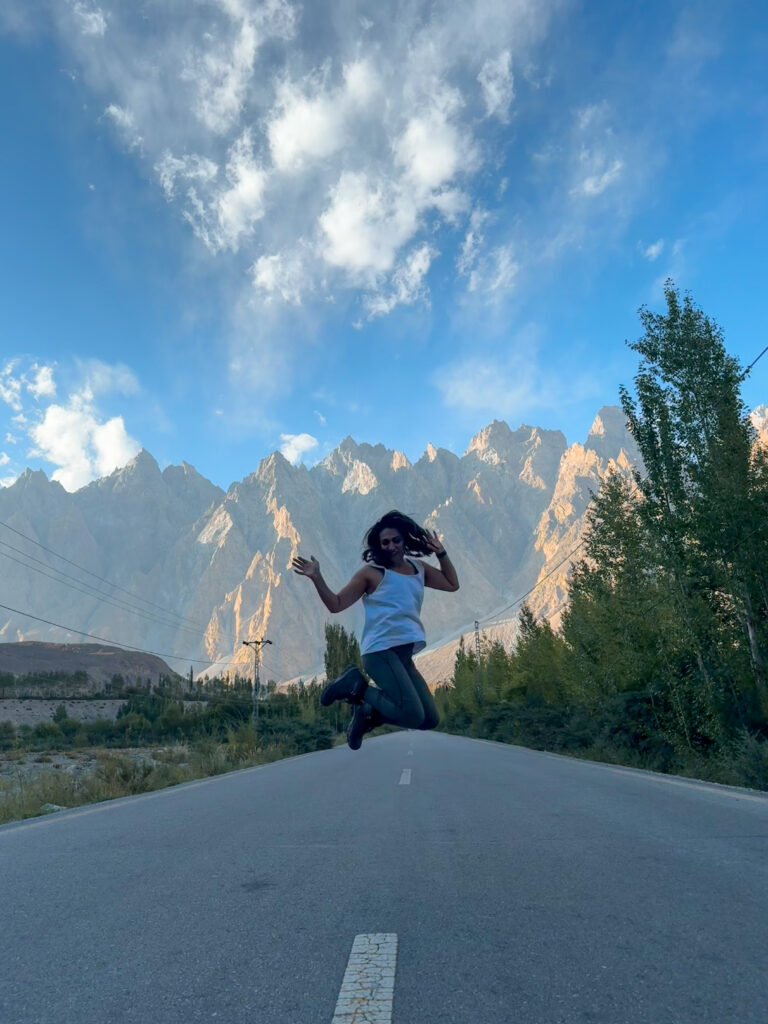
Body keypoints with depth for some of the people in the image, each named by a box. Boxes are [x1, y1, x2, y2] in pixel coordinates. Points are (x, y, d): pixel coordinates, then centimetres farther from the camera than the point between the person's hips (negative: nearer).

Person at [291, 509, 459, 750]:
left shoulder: (418, 568, 17)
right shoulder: (372, 572, 0)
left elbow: (452, 584, 27)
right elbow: (336, 604, 0)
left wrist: (441, 553, 17)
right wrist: (317, 578, -13)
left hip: (404, 654, 7)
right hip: (381, 650, -7)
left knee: (430, 719, 6)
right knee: (412, 716, -18)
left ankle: (368, 713, 18)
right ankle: (356, 685, 0)